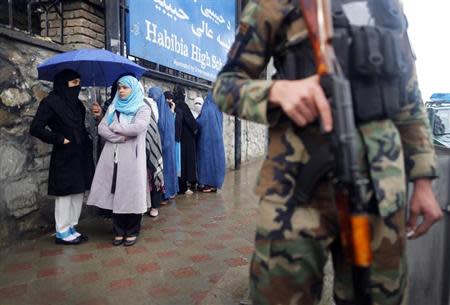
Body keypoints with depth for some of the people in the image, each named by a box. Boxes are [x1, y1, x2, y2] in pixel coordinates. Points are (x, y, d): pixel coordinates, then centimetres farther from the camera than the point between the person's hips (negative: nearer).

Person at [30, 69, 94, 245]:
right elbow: (36, 128, -13)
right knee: (65, 192, 1)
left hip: (81, 155, 7)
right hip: (64, 156, -7)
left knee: (79, 191, 10)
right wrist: (60, 140, -13)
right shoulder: (51, 102, -9)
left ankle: (71, 228, 22)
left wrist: (86, 141, 2)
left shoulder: (76, 102, 13)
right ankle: (62, 233, 14)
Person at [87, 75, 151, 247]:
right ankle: (118, 231, 17)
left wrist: (115, 126, -5)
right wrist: (121, 137, -11)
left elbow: (137, 128, -16)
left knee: (132, 194, -1)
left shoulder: (143, 108, 2)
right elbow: (101, 129, 4)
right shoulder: (113, 107, 16)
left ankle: (132, 232, 12)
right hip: (113, 157, 4)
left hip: (132, 157, -4)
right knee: (116, 193, 5)